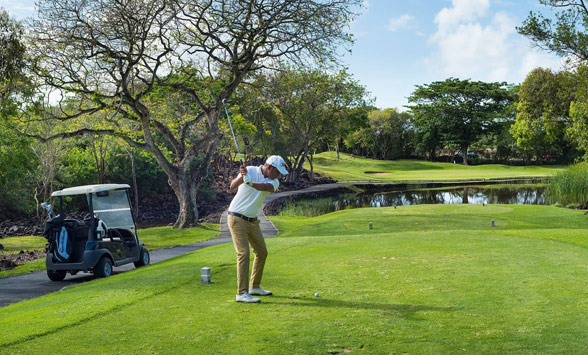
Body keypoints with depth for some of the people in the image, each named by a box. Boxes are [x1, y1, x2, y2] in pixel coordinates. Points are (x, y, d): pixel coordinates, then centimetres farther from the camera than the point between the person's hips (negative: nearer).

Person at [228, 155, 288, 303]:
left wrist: (250, 183, -44)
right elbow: (233, 186, -26)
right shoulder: (250, 171, -12)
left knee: (262, 253, 12)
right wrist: (242, 176, -47)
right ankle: (242, 293, -12)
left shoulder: (274, 182, 0)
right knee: (243, 253, -14)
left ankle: (254, 287, 28)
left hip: (253, 221, 7)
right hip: (237, 218, -7)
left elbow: (266, 187, -25)